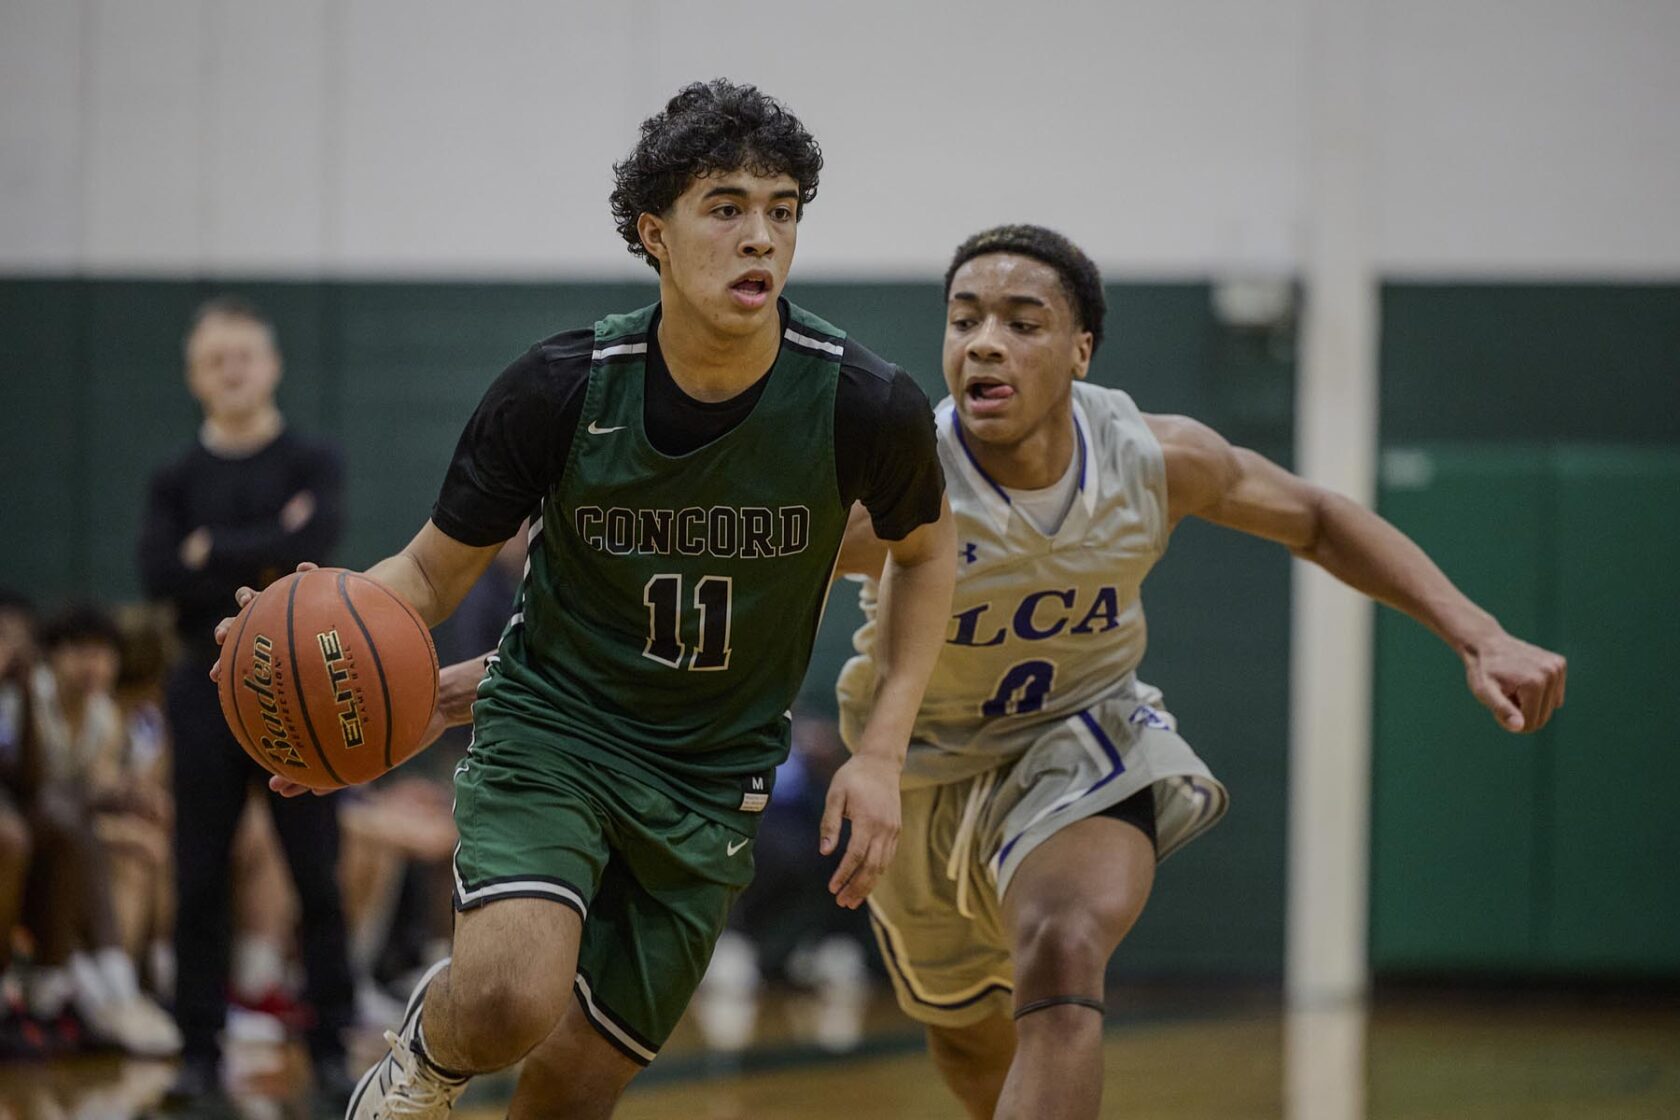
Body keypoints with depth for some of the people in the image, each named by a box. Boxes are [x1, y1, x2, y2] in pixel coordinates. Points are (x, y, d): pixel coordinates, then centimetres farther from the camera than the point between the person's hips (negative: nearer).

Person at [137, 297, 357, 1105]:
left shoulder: (313, 464, 3)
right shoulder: (177, 481, 7)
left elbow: (313, 545, -17)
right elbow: (160, 575, -9)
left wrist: (215, 553, -11)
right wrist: (264, 560, -13)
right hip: (208, 683, 2)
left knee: (317, 877, 0)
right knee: (199, 879, 2)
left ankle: (331, 1046, 6)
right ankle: (200, 1051, 9)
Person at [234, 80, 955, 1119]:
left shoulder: (866, 406, -15)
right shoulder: (560, 391, -17)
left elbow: (924, 550, 7)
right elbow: (433, 571, -6)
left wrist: (882, 753, -3)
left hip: (712, 775, 2)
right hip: (550, 723, -2)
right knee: (511, 1003, -29)